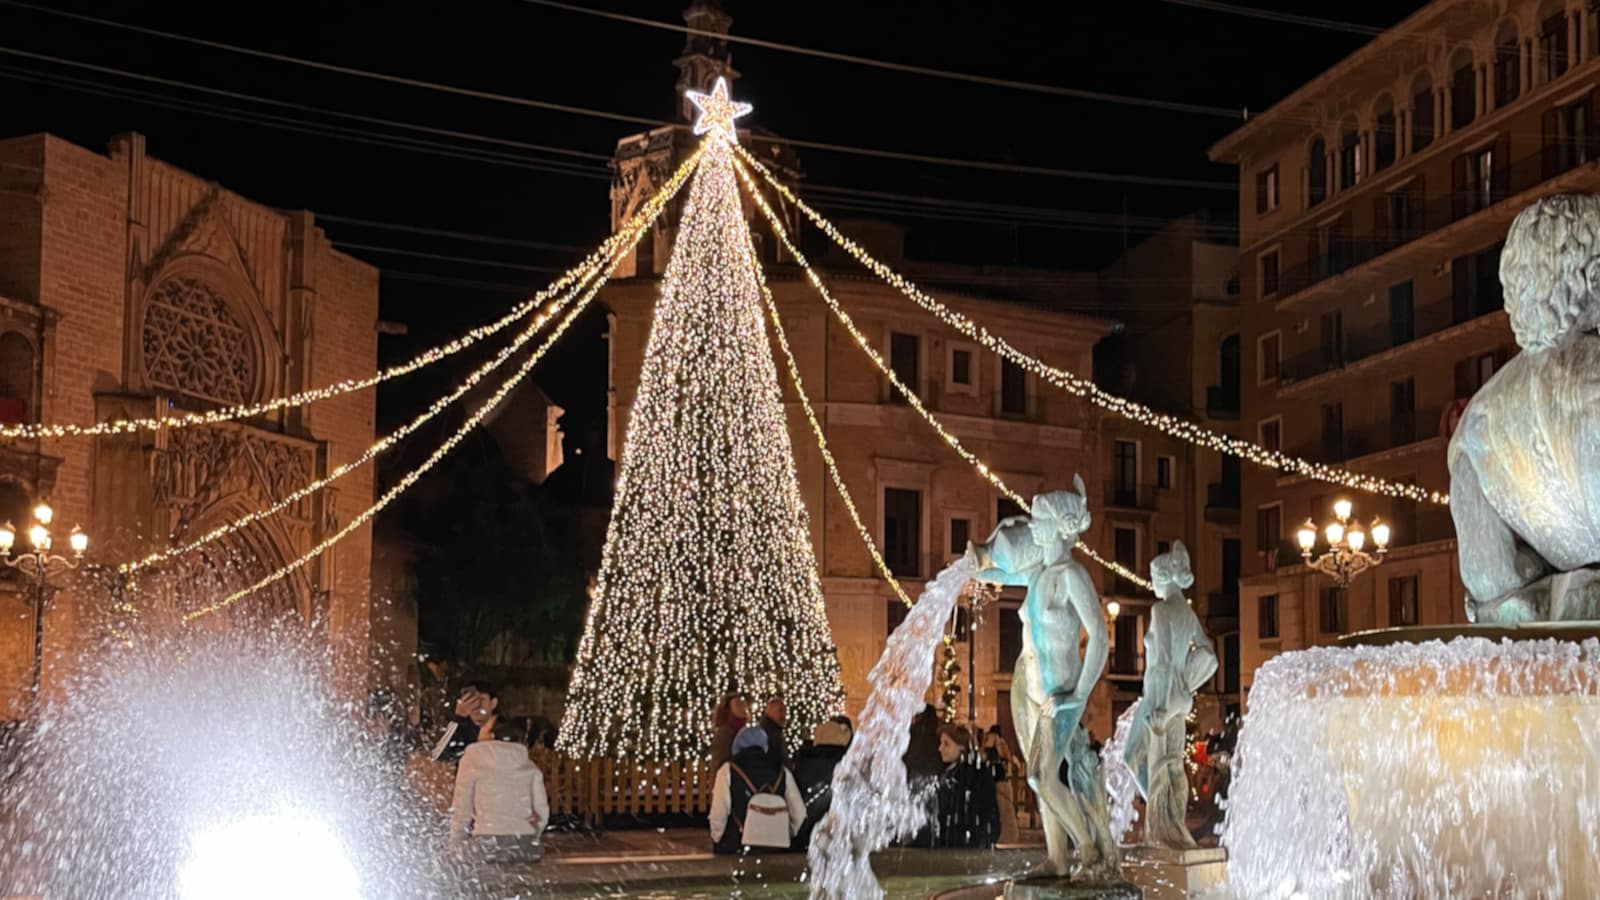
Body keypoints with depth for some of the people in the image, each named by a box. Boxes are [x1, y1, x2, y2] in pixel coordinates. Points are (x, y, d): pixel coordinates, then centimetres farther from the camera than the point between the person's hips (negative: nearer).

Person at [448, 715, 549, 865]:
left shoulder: (473, 758, 5)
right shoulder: (530, 766, 14)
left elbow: (461, 808, 3)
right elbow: (542, 811, 10)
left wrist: (455, 844, 11)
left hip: (487, 845, -4)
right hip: (525, 848, 4)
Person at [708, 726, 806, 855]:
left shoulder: (728, 771, -3)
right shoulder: (782, 773, 5)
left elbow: (718, 815, -8)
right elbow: (800, 815, 3)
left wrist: (716, 840, 8)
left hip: (735, 849, -3)